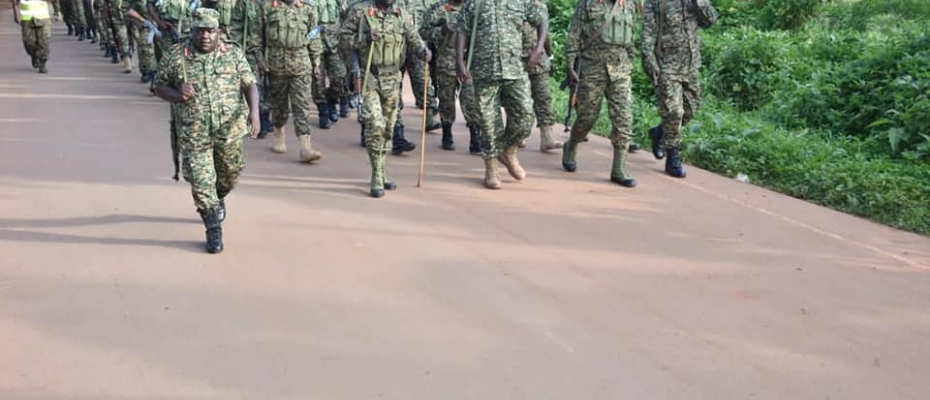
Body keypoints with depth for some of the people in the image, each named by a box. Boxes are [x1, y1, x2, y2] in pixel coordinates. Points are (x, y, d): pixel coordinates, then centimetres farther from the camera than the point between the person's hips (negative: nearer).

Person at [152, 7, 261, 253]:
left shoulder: (234, 55, -2)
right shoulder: (175, 56, -3)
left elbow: (250, 85, -3)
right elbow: (159, 85, 5)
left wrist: (254, 111, -20)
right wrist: (177, 96, -17)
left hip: (229, 131, 2)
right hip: (194, 134, -1)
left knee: (230, 175, 17)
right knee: (201, 181, -1)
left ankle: (218, 198, 51)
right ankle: (214, 230, 13)